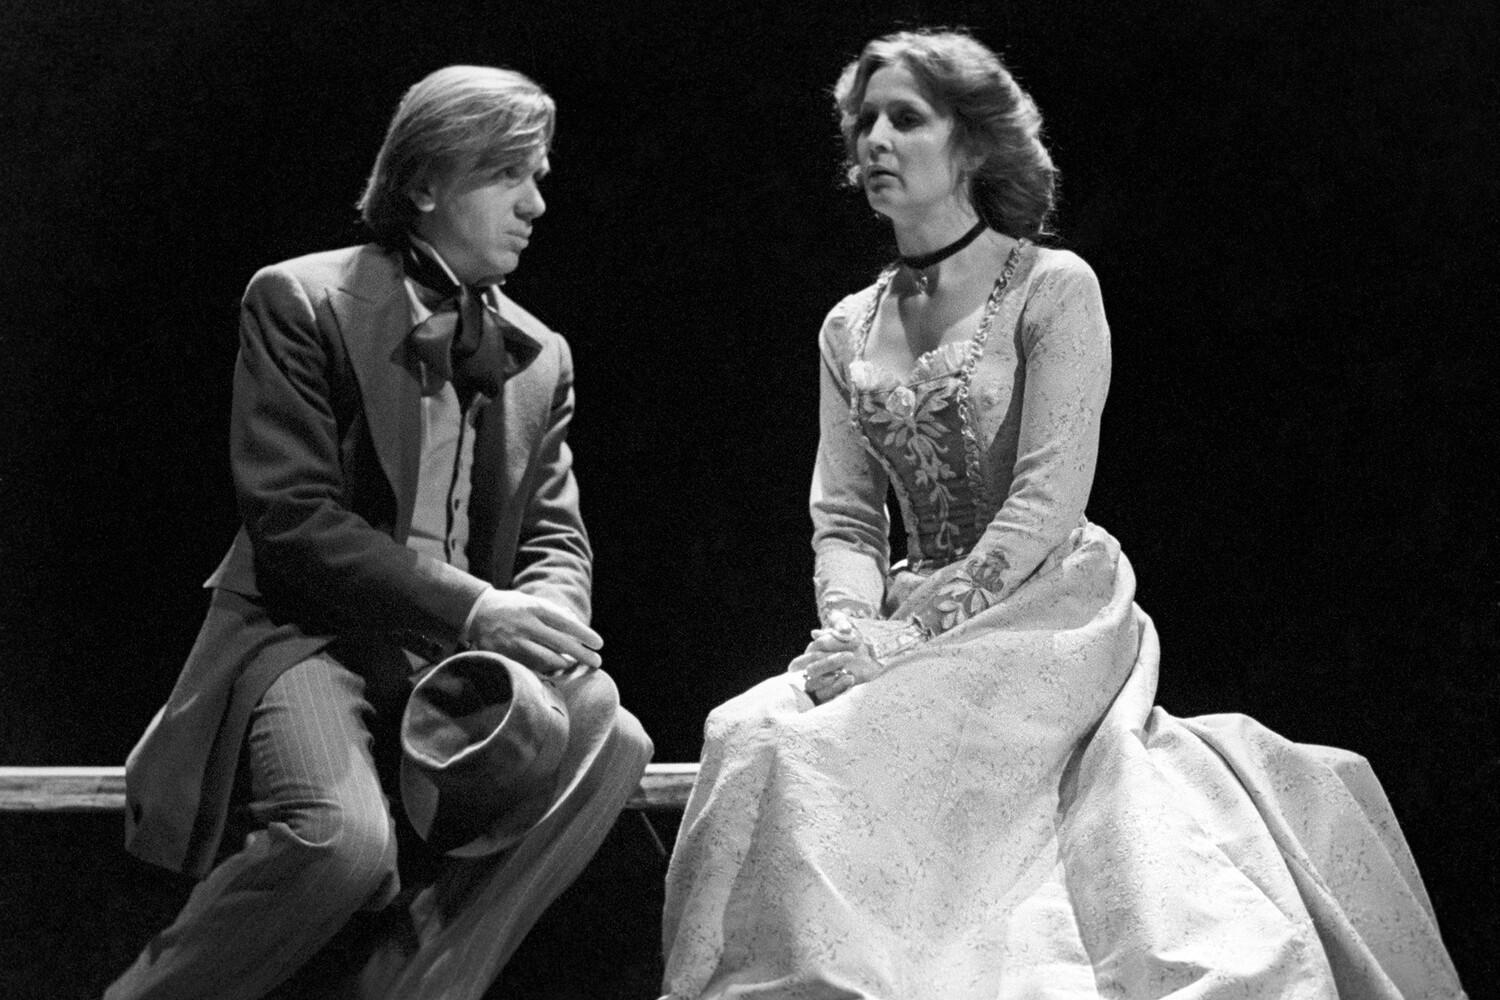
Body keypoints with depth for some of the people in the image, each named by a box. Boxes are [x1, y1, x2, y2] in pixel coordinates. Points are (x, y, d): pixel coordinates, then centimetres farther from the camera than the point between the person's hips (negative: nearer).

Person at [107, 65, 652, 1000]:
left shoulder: (540, 355, 14)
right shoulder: (298, 302, -3)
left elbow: (557, 535, 13)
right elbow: (291, 515, -12)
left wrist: (542, 612, -14)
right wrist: (470, 607, -22)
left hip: (462, 648, 6)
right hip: (307, 634, -5)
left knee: (611, 740, -22)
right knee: (345, 837, -33)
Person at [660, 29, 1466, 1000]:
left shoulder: (1054, 288, -4)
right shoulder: (850, 328, 14)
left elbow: (1047, 503, -13)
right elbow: (844, 516, 8)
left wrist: (914, 634, -20)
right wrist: (851, 624, -14)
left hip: (1050, 613, -5)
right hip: (918, 625, 5)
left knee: (833, 753, -29)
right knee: (751, 731, -23)